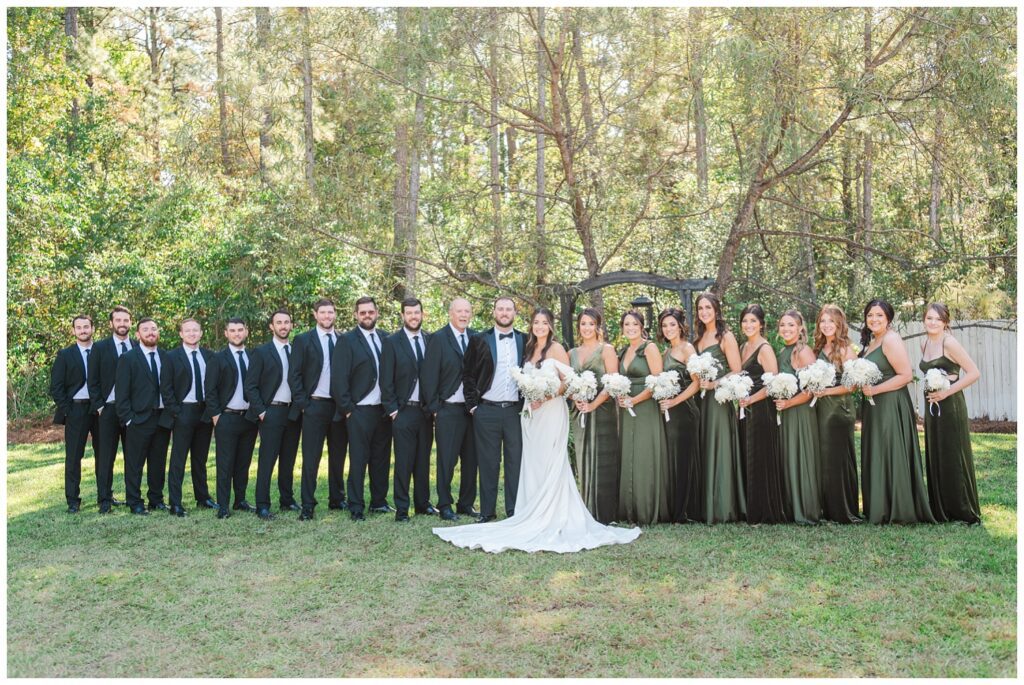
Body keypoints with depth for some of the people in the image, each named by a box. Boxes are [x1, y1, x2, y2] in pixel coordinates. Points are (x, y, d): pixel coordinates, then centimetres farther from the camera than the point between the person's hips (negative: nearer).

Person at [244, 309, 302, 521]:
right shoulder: (262, 352, 0)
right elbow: (250, 386, -3)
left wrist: (302, 407, 2)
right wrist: (260, 411, -9)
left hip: (294, 413, 4)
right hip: (272, 412, -4)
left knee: (288, 460, 11)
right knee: (267, 461, -4)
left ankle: (287, 500, 20)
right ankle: (262, 506, 0)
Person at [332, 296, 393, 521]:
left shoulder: (386, 338, 9)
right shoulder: (347, 341, -4)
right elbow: (339, 378, -7)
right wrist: (347, 408, -9)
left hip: (384, 409, 4)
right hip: (360, 410, -4)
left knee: (382, 458, 11)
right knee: (358, 460, 1)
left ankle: (379, 502, 22)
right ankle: (356, 507, 7)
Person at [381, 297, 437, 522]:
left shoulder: (431, 340, 8)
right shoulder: (391, 342, -2)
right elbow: (386, 379, -3)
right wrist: (392, 409, -8)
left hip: (426, 411, 3)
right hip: (403, 411, -3)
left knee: (423, 460, 11)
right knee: (403, 462, 0)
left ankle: (422, 503, 22)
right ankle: (401, 508, 7)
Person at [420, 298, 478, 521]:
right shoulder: (438, 338, -4)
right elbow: (429, 376, -6)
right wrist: (434, 408, -8)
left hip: (473, 408, 4)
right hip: (448, 409, -4)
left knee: (471, 459, 9)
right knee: (447, 460, 2)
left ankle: (466, 503, 21)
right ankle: (445, 505, 13)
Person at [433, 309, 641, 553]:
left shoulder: (556, 348, -4)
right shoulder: (530, 350, 16)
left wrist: (548, 395, -19)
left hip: (551, 411, -7)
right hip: (531, 413, 7)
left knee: (550, 465, -6)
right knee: (532, 465, 6)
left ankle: (552, 519, -1)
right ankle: (534, 516, 11)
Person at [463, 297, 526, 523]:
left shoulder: (525, 341, 8)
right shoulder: (479, 340, 3)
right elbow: (468, 374, 4)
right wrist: (472, 404, -2)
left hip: (516, 410, 1)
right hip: (487, 411, -1)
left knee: (515, 461, 5)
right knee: (488, 463, 5)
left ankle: (514, 511, 14)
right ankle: (487, 511, 13)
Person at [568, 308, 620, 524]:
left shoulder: (606, 350, 0)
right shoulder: (572, 353, 15)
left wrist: (594, 404, -16)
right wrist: (576, 400, -5)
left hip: (602, 411, -5)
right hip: (579, 414, 5)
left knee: (602, 461, -4)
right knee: (584, 461, 6)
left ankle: (604, 513, 3)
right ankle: (587, 512, 12)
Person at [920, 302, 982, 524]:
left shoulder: (949, 343, -12)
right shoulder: (925, 344, 10)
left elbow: (974, 373, -16)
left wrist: (946, 391, -18)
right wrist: (930, 390, 6)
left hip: (950, 406, -8)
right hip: (932, 406, 8)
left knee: (954, 458, -2)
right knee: (935, 458, 11)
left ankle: (966, 513, 9)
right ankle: (940, 511, 21)